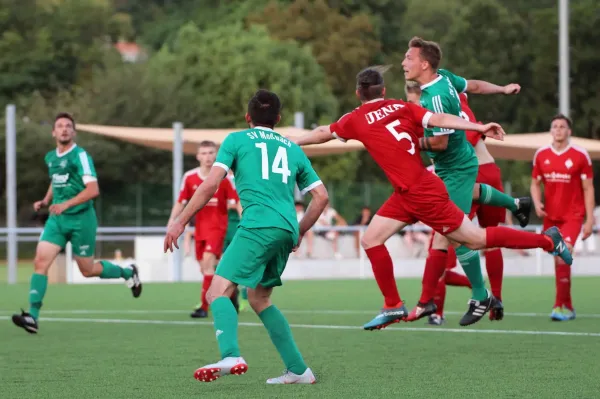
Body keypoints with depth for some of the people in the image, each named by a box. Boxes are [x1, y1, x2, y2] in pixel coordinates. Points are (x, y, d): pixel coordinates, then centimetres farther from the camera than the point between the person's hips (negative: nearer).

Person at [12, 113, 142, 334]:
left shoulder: (80, 155, -12)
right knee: (40, 262, -12)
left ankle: (127, 273, 35)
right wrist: (45, 201, 13)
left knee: (87, 270, 7)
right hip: (57, 219, 6)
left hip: (81, 218, -6)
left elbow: (93, 189, -20)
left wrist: (66, 204, -27)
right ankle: (32, 317, -16)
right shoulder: (50, 158, 10)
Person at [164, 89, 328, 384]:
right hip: (287, 229, 6)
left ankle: (231, 357, -38)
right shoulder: (293, 149, 24)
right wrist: (299, 233, 32)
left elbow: (210, 185, 0)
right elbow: (322, 197, 21)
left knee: (218, 291, -12)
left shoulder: (237, 139, 12)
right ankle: (298, 370, 18)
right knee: (258, 298, 22)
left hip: (258, 225, -6)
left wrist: (180, 222, 5)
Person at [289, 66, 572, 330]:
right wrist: (479, 127, -16)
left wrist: (290, 141, 20)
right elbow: (439, 119, -8)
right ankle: (393, 307, 14)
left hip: (423, 195, -8)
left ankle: (548, 240, 8)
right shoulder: (402, 107, 6)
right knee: (371, 240, 7)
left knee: (476, 239, 0)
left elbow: (322, 134, 5)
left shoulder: (357, 120, -9)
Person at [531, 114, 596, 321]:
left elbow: (588, 188, -2)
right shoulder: (541, 155, 4)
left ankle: (561, 306, -17)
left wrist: (590, 219, -5)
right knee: (558, 259, 9)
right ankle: (567, 306, 20)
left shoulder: (580, 155, -6)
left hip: (572, 216, -4)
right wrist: (537, 203, -6)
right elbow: (535, 183, 14)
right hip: (550, 216, 4)